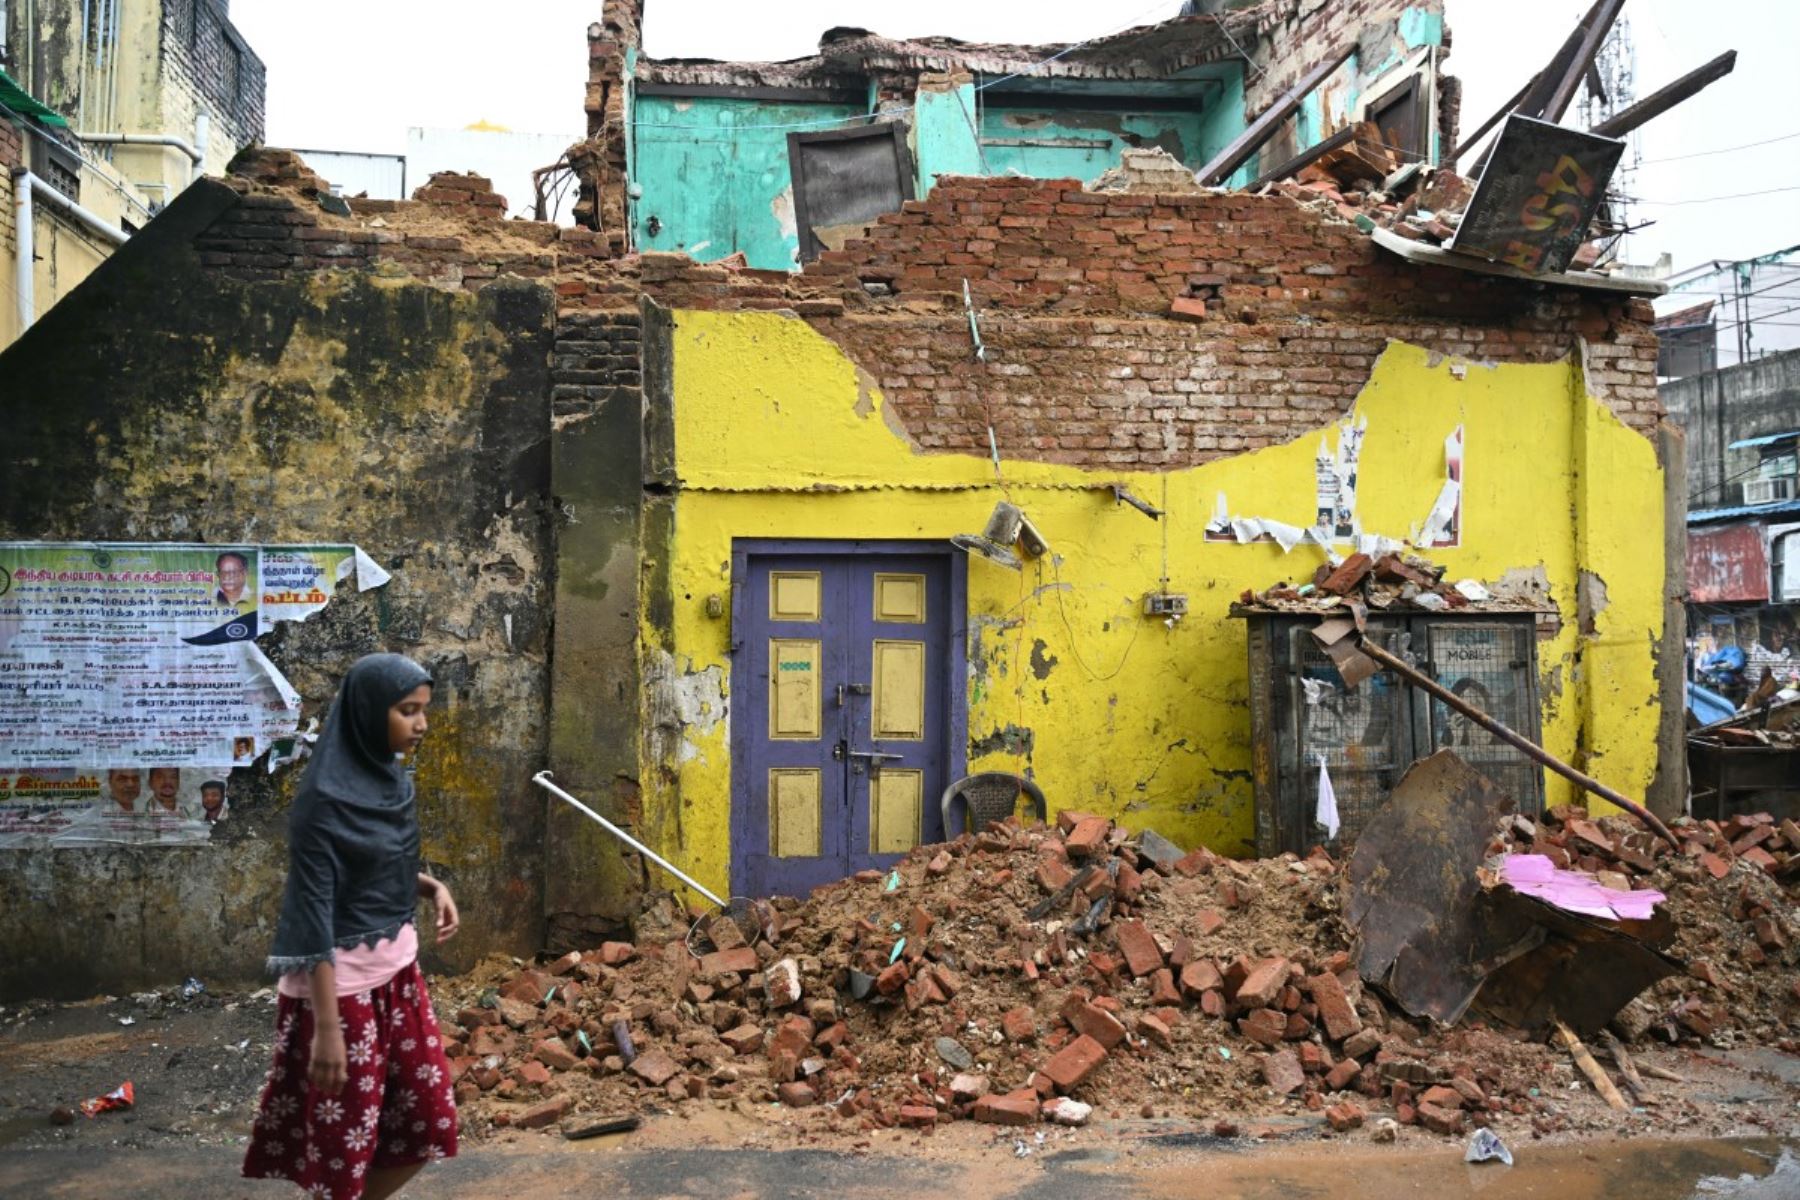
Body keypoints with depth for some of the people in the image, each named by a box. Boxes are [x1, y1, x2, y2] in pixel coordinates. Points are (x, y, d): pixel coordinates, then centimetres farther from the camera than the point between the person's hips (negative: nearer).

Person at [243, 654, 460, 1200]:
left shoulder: (390, 777, 4)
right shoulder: (326, 798, -20)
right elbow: (313, 912, -20)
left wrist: (431, 886, -2)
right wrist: (327, 1028, -21)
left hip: (396, 965, 8)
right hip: (342, 979, -8)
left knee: (427, 1114, 13)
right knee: (343, 1133, 8)